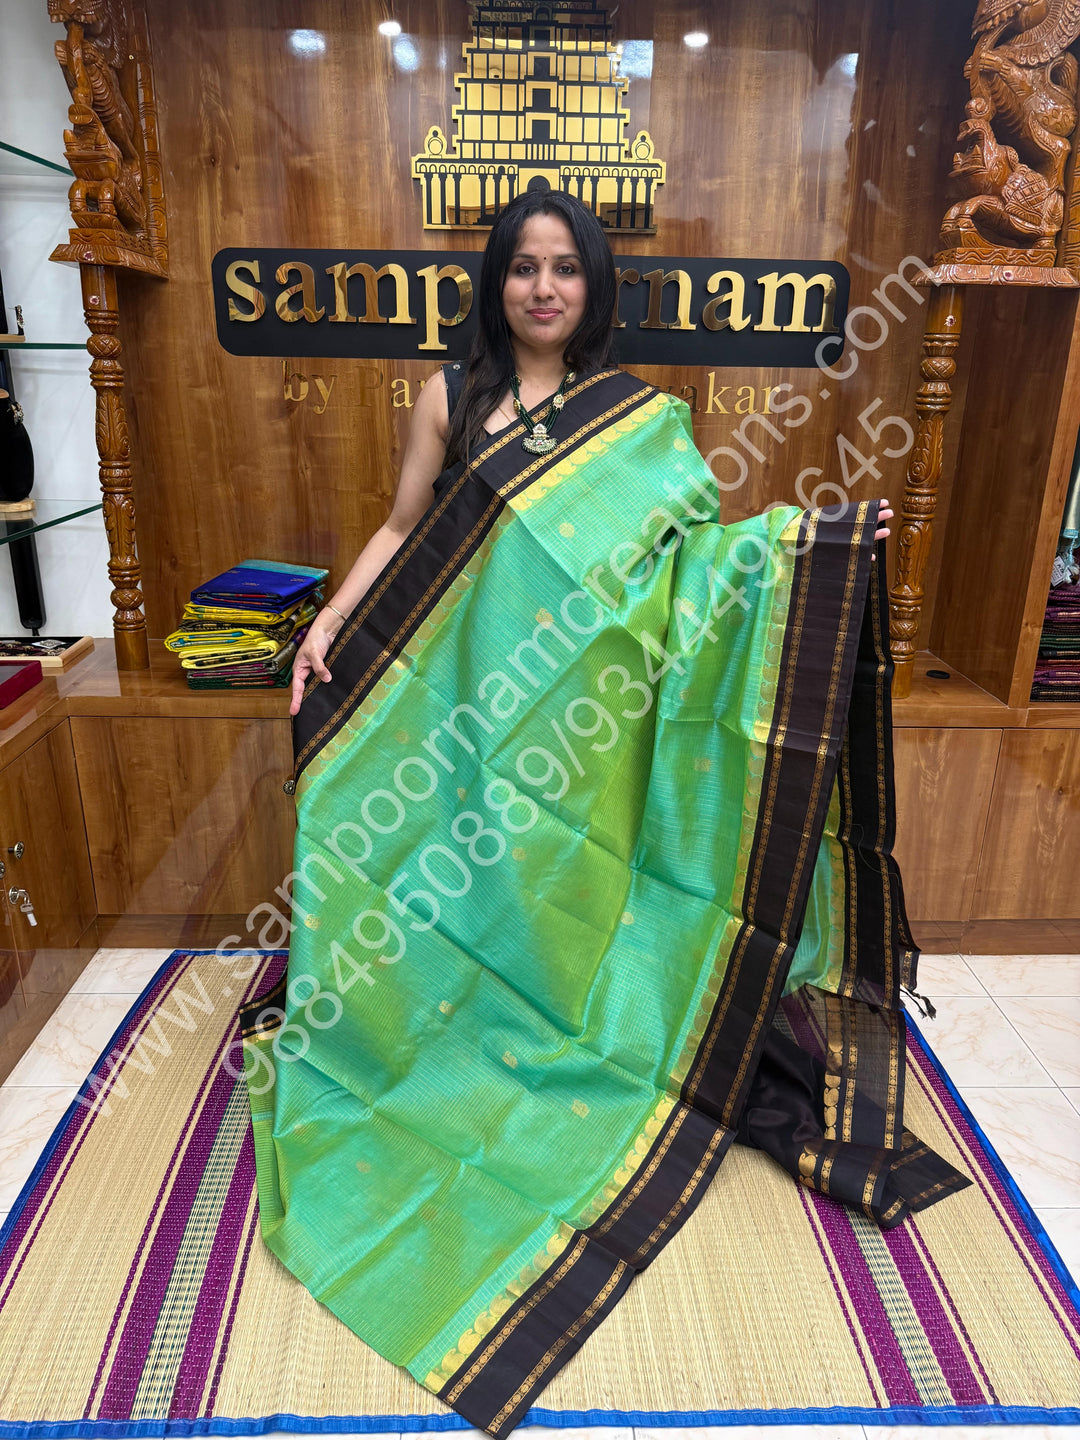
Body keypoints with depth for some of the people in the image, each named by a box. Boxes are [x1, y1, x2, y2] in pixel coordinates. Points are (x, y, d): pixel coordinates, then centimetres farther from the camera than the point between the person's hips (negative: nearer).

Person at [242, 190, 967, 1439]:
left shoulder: (638, 412, 6)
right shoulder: (450, 396, 6)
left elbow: (684, 544, 4)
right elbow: (402, 529, 6)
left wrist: (798, 537, -8)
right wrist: (331, 624, -3)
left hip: (591, 703, 0)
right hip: (473, 686, 0)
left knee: (577, 885, 8)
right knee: (470, 877, 7)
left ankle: (584, 1062, 30)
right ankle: (465, 1058, 29)